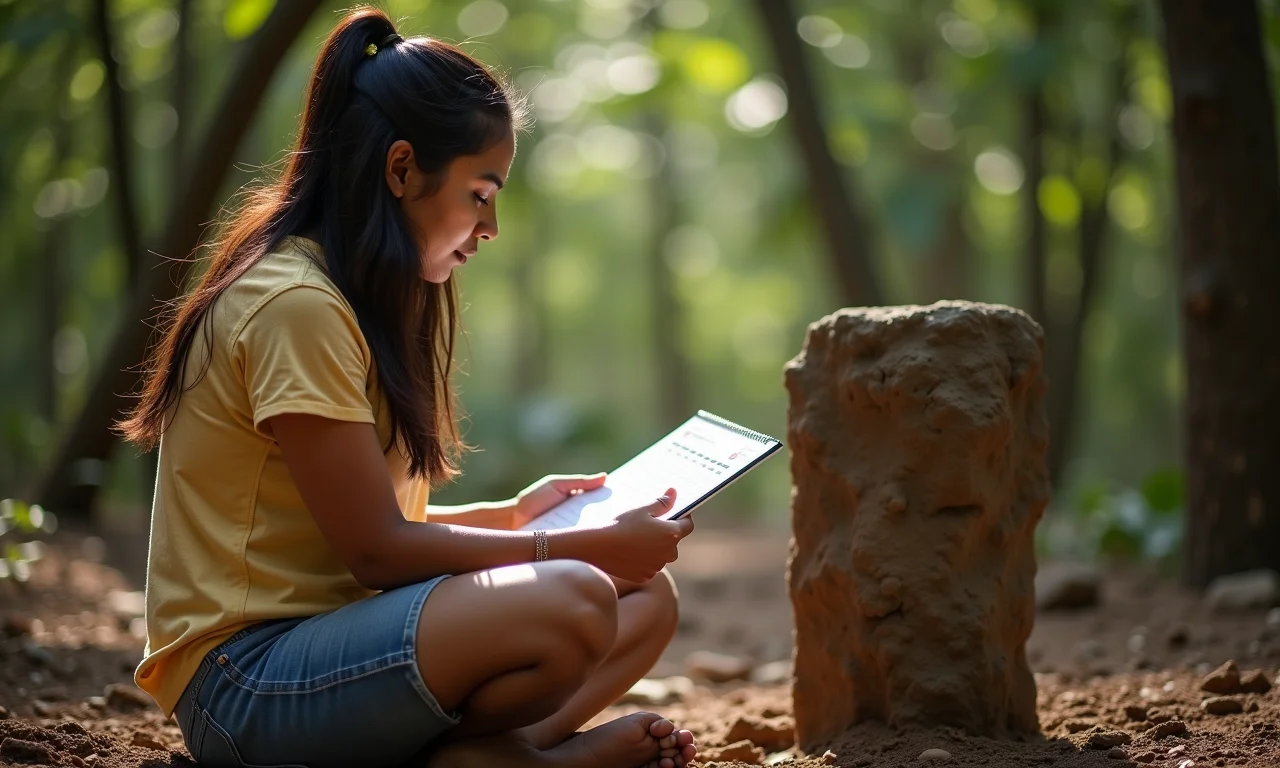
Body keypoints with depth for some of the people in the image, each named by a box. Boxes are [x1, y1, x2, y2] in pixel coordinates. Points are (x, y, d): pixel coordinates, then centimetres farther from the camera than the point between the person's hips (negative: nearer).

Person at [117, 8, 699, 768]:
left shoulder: (363, 300, 17)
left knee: (648, 595, 1)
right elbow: (377, 550, -16)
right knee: (570, 601, -31)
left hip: (326, 634, 10)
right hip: (244, 679, -10)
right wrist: (590, 547, -12)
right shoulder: (297, 306, -15)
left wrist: (512, 515, 13)